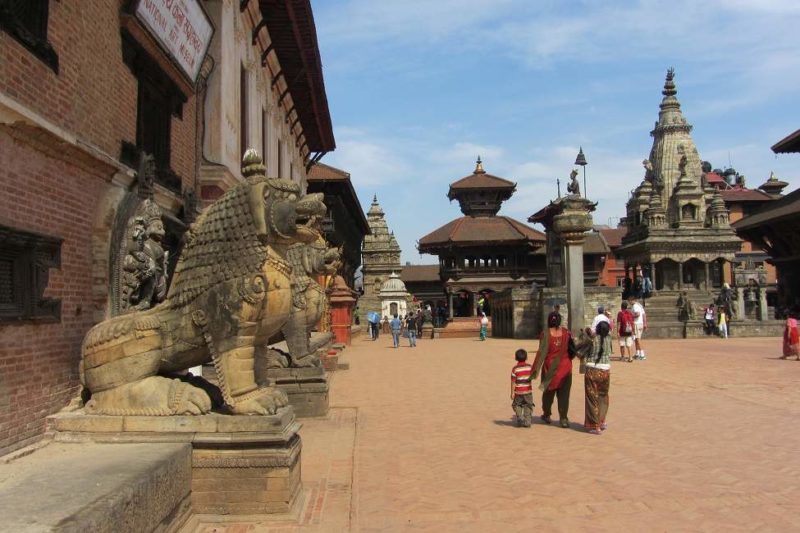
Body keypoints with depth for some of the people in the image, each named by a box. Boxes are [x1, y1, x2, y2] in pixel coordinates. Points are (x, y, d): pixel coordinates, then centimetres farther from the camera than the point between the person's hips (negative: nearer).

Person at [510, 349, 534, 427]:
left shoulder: (515, 369, -11)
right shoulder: (530, 367, -3)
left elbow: (513, 382, -10)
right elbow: (532, 377, 9)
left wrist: (512, 392, -6)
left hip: (518, 392, -2)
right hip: (528, 391, 2)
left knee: (517, 405, 15)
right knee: (528, 406, 12)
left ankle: (520, 419, 1)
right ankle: (527, 422, 7)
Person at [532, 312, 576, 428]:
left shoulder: (545, 334, -11)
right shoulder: (566, 332, -4)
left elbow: (542, 352, -15)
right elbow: (573, 349, -1)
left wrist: (536, 369, -14)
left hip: (550, 367, -1)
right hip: (565, 366, 1)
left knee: (548, 392, 16)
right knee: (564, 393, 7)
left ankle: (547, 415, 29)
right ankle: (563, 418, 3)